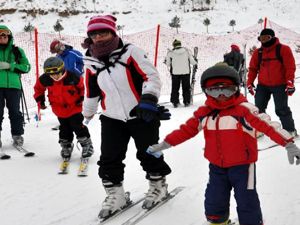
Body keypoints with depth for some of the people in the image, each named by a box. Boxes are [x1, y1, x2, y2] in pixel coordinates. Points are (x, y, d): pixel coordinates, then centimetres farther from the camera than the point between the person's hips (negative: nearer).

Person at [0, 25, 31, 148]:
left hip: (13, 85, -1)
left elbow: (26, 66, 2)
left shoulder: (17, 51, 8)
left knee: (15, 112, 0)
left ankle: (17, 136, 8)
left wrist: (10, 66, -10)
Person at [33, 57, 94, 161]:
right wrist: (40, 100, 2)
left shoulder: (73, 77, -26)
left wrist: (82, 98, -7)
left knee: (77, 126, -4)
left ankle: (87, 144, 14)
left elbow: (82, 86, -7)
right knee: (65, 129, 11)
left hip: (74, 107, -3)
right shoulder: (44, 80, -17)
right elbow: (38, 88, 5)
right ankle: (66, 146, 33)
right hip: (60, 110, 3)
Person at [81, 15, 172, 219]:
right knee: (109, 159, 2)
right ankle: (115, 194, 19)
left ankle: (158, 185, 32)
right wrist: (87, 115, 25)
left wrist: (149, 100, -26)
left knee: (148, 154, 9)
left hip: (142, 115, -4)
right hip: (112, 119, 4)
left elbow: (151, 75, -14)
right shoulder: (91, 63, 2)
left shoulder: (130, 52, -12)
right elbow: (91, 93, 16)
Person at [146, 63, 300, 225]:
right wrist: (164, 144, 6)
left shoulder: (244, 109, -15)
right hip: (217, 167, 4)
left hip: (242, 165, -4)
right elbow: (186, 130, 7)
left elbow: (267, 125, -21)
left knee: (247, 204, 1)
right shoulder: (204, 112, 0)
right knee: (214, 203, 12)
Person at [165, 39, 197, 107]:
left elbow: (168, 64, -1)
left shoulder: (170, 53, -7)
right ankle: (186, 101, 15)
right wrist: (195, 63, 20)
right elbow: (192, 61, -2)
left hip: (175, 73, -1)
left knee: (175, 88, 11)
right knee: (186, 88, 13)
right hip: (186, 72, 1)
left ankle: (175, 102, 9)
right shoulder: (187, 51, -4)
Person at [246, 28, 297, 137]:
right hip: (262, 85, 4)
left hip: (280, 85, -4)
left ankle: (290, 130, 13)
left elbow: (290, 67, -11)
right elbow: (253, 68, 11)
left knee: (281, 110, -2)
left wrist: (290, 83, -18)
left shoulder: (283, 49, -6)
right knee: (258, 108, 6)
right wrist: (250, 83, 4)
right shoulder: (258, 52, 6)